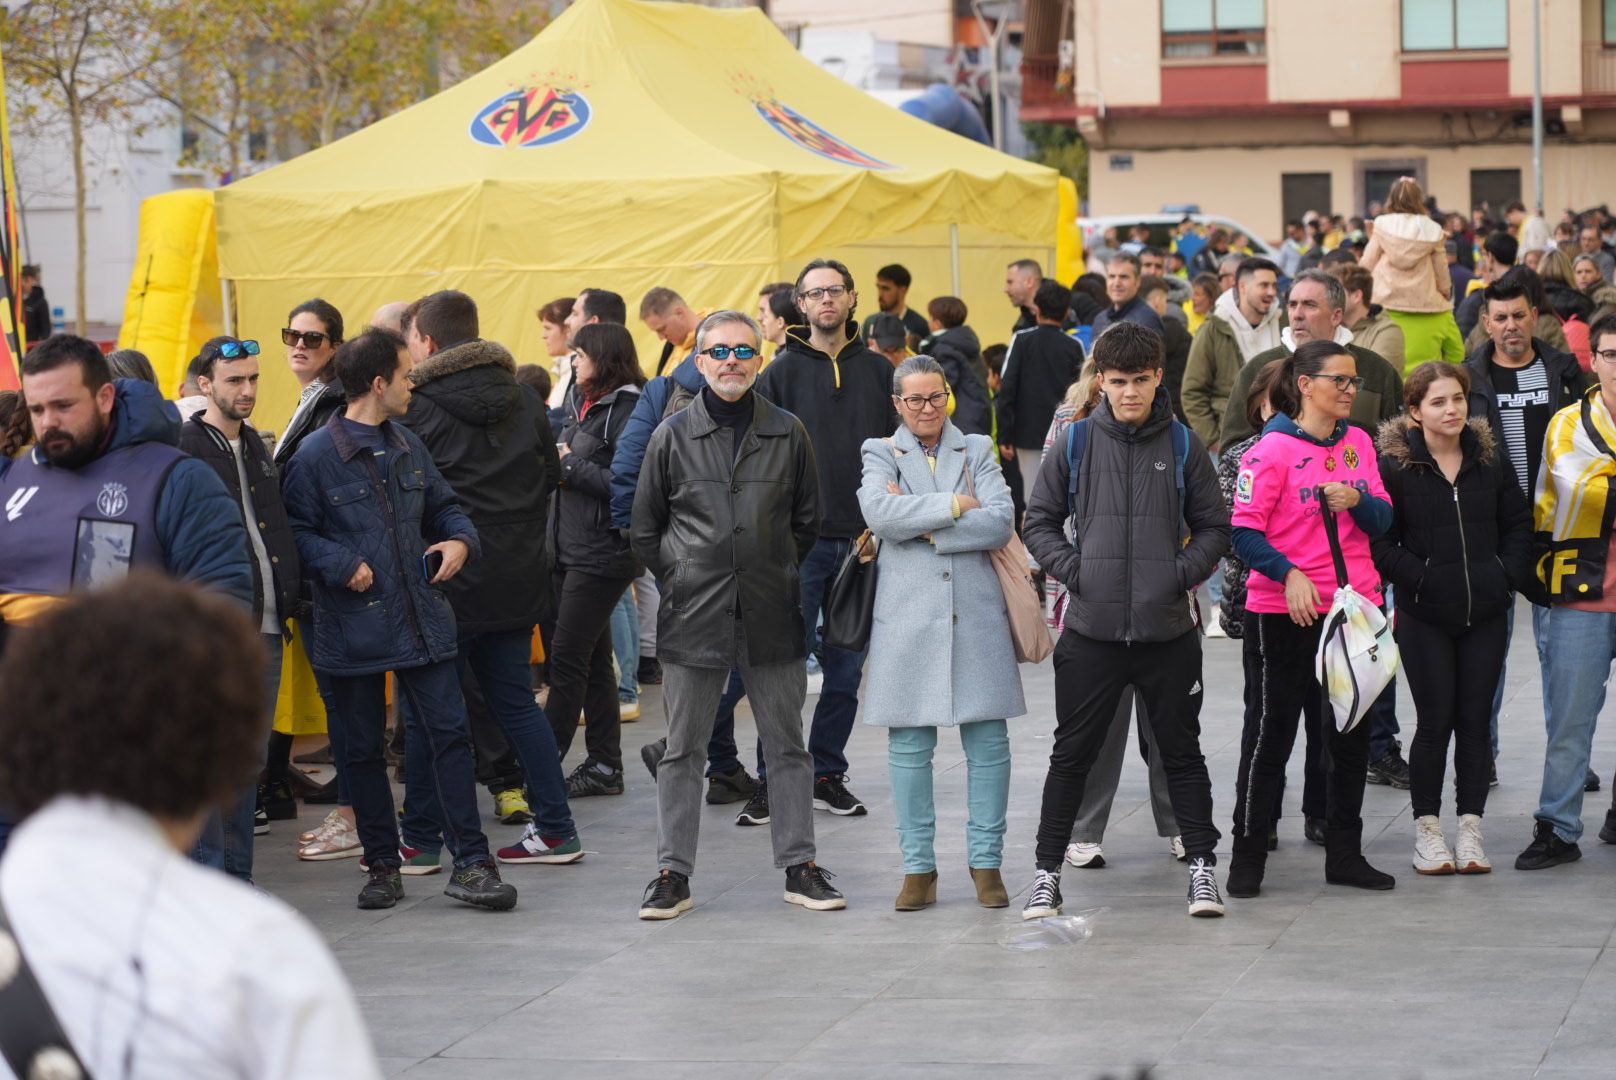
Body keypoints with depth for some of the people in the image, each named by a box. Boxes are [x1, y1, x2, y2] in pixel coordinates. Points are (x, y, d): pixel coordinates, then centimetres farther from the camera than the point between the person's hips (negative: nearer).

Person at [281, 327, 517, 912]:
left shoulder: (408, 446, 10)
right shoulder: (316, 456, -9)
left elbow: (442, 506, 22)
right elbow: (294, 532, -10)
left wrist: (460, 539, 2)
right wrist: (343, 565, -20)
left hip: (422, 619, 4)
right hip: (352, 628, -4)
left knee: (449, 734, -2)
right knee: (362, 749, 7)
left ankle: (470, 863, 2)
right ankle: (382, 864, 19)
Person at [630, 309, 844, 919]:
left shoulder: (787, 434, 3)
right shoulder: (672, 436, 2)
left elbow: (808, 520, 13)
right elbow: (645, 528, 10)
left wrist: (780, 575, 8)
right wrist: (678, 577, 4)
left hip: (771, 616, 1)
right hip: (693, 617, -1)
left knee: (786, 745, 7)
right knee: (683, 749, 3)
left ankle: (800, 867, 15)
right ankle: (673, 874, 9)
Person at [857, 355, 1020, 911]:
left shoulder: (977, 450, 11)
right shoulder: (881, 454, 8)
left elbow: (1001, 522, -5)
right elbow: (878, 511, -13)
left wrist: (923, 527, -9)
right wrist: (954, 505, -11)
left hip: (976, 612, 1)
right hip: (908, 615, -1)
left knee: (988, 740, 0)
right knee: (909, 744, 1)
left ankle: (986, 862, 9)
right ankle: (918, 867, 8)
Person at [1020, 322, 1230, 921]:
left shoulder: (1183, 445, 2)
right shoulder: (1076, 444, 2)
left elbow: (1213, 527, 9)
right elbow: (1039, 522, 8)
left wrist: (1184, 572, -7)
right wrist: (1073, 570, -7)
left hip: (1169, 630, 0)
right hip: (1090, 629, 0)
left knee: (1181, 752, 8)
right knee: (1072, 755, 6)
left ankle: (1201, 865, 17)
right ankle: (1047, 870, 13)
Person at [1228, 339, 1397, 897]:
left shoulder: (1359, 443, 9)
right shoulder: (1271, 450, -9)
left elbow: (1383, 520, 9)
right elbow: (1244, 532, -13)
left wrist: (1357, 500, -12)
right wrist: (1289, 573, -26)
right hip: (1283, 615, -6)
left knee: (1352, 734, 11)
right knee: (1270, 732, 1)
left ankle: (1345, 854, 21)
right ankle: (1248, 856, 10)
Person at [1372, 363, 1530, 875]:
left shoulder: (1489, 458, 6)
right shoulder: (1393, 463, -6)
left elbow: (1518, 522, 13)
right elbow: (1379, 541, -6)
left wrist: (1508, 576, 0)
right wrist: (1421, 578, -13)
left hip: (1486, 613, 3)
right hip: (1424, 616, -3)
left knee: (1475, 720, 5)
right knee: (1435, 721, -2)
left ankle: (1470, 829, 12)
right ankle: (1427, 830, 9)